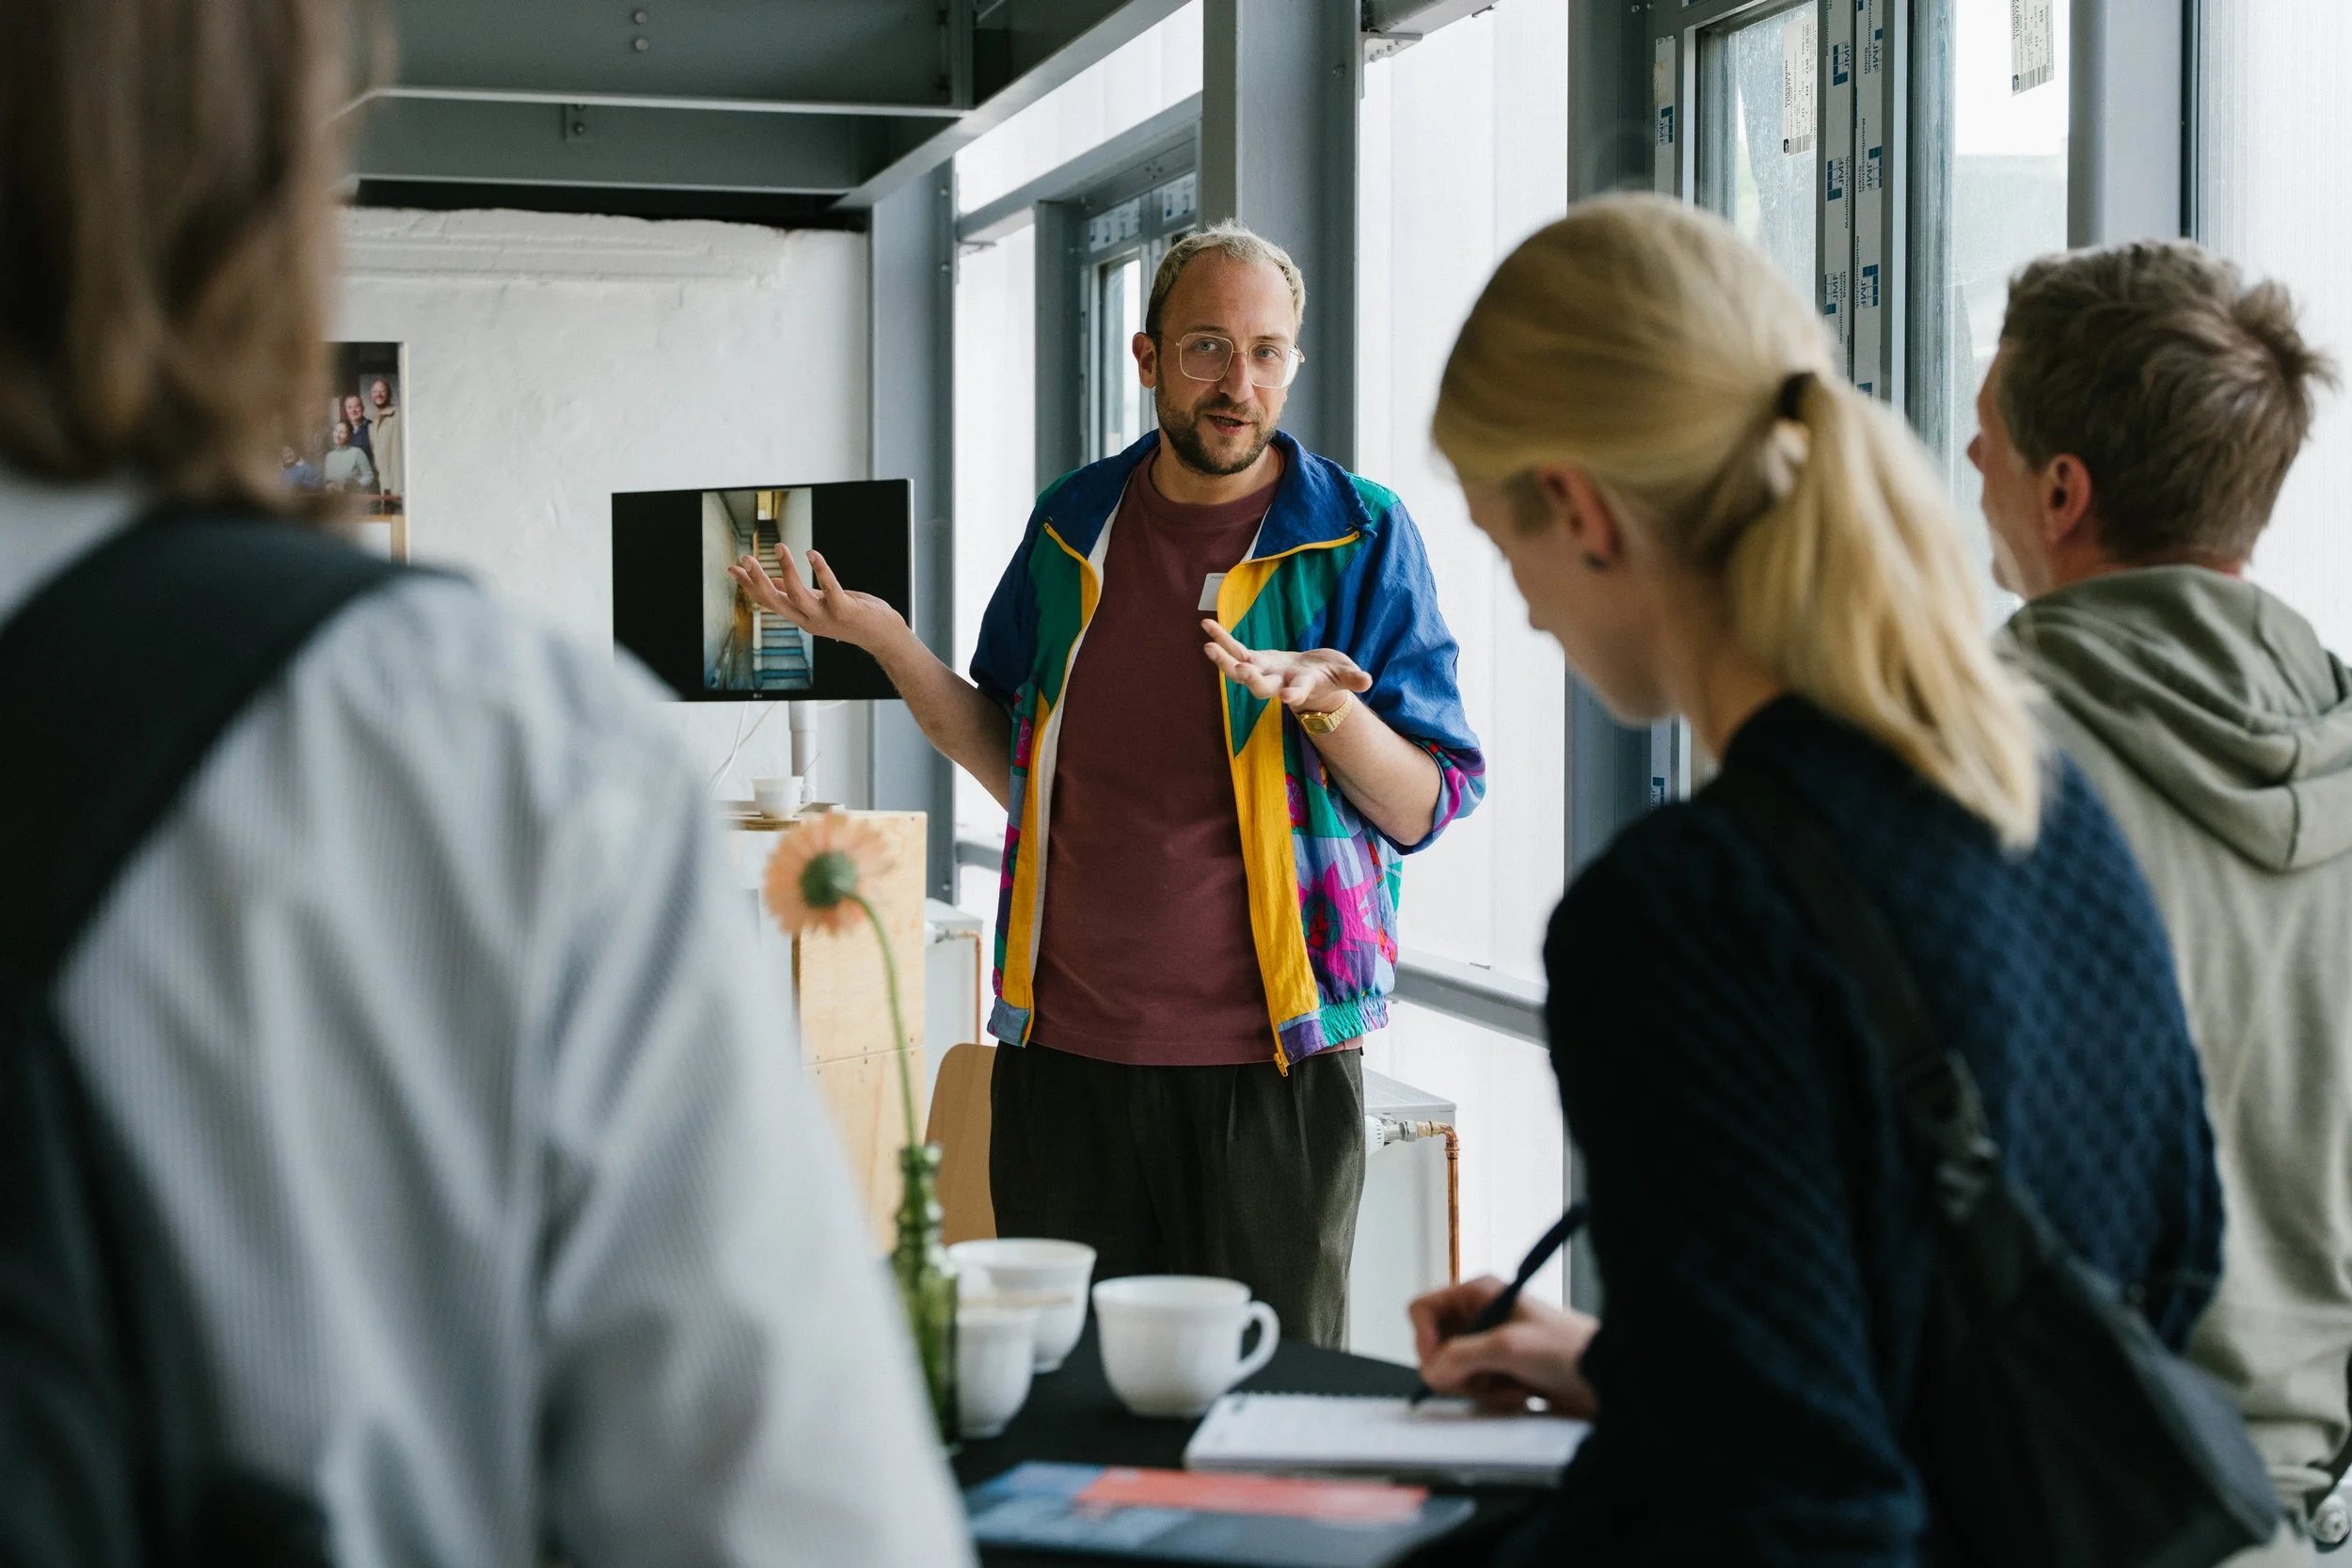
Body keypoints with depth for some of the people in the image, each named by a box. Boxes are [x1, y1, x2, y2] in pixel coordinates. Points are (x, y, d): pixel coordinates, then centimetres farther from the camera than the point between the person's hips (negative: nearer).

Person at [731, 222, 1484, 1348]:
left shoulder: (1359, 536, -2)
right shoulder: (1072, 525, 9)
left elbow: (1426, 809, -4)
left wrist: (1323, 706, -23)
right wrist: (885, 641, 5)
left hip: (1268, 1060, -3)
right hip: (1064, 1049, 3)